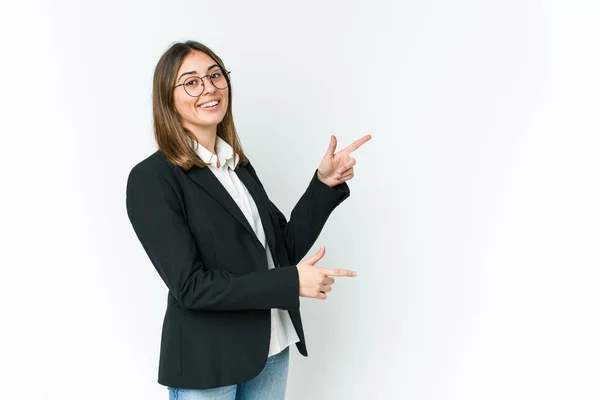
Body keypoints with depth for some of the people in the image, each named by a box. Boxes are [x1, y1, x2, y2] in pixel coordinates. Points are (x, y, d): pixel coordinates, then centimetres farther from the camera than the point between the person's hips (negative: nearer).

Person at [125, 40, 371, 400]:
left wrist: (324, 183, -6)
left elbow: (286, 248, 5)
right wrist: (291, 283, -19)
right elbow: (190, 286, -19)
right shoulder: (152, 178, -14)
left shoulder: (239, 165, 7)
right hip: (207, 363, -6)